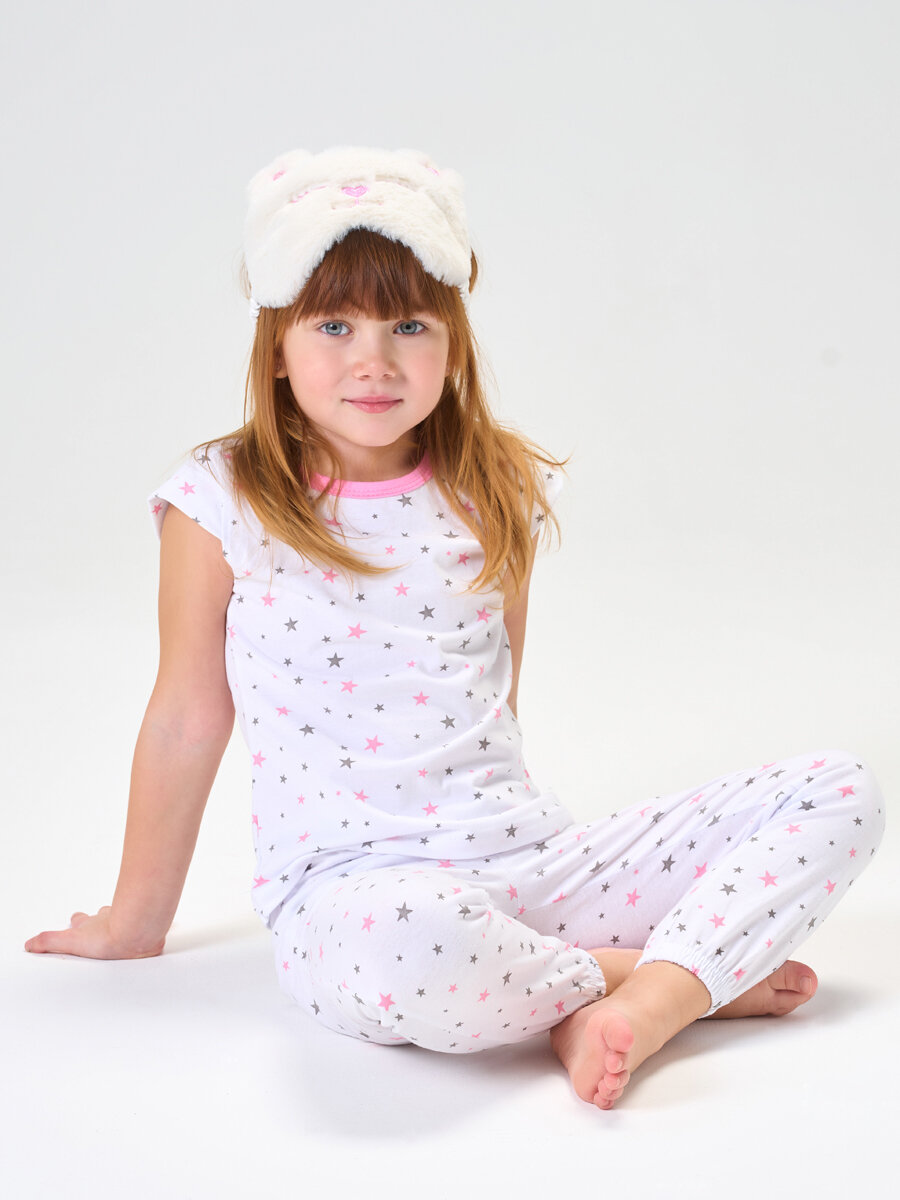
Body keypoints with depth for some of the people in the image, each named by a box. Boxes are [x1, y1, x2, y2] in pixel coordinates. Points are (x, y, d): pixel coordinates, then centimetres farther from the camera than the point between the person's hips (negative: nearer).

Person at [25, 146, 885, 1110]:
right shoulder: (223, 504, -4)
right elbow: (187, 721, 3)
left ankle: (651, 1001, -23)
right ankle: (655, 970, -12)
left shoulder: (499, 494, 6)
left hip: (526, 855, 5)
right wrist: (136, 920, 12)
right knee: (404, 939, -42)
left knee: (839, 791, -5)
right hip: (349, 886, -4)